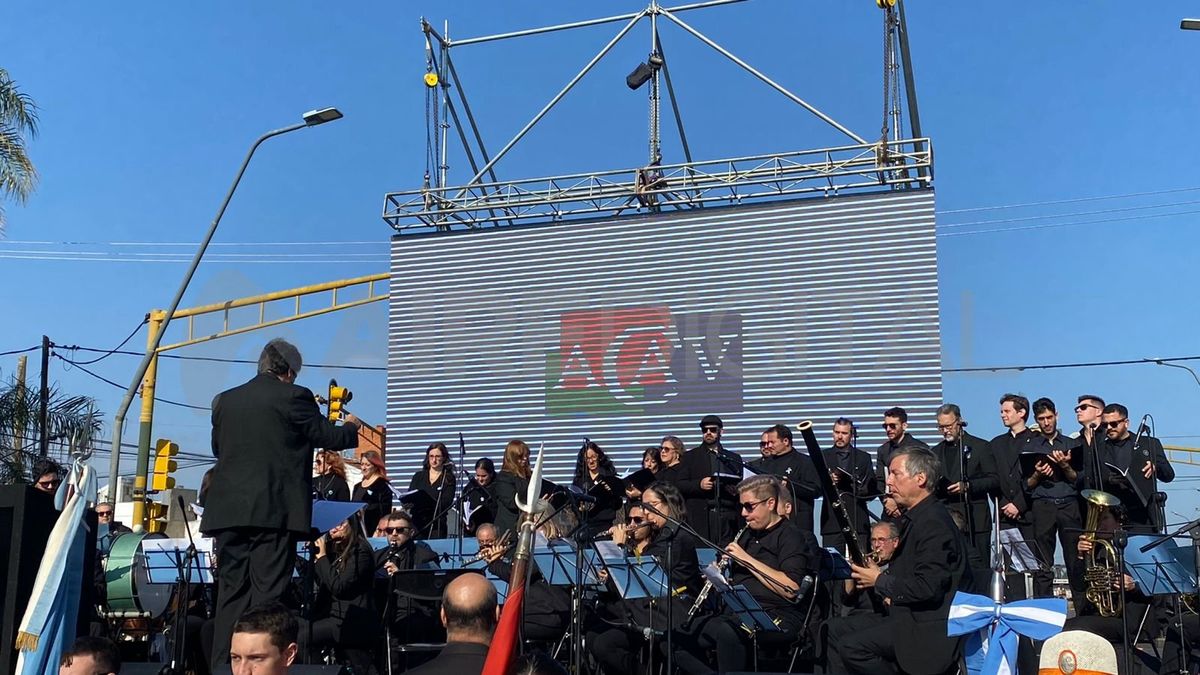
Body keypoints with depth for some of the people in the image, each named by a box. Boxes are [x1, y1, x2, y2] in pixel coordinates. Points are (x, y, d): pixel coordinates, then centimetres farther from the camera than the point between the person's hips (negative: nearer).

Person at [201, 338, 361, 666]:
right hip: (274, 511, -5)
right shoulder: (293, 396, -5)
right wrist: (352, 427, 22)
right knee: (268, 593, -2)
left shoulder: (225, 400, 11)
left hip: (228, 510, 5)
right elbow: (330, 438, 1)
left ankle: (222, 664, 12)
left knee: (230, 591, 10)